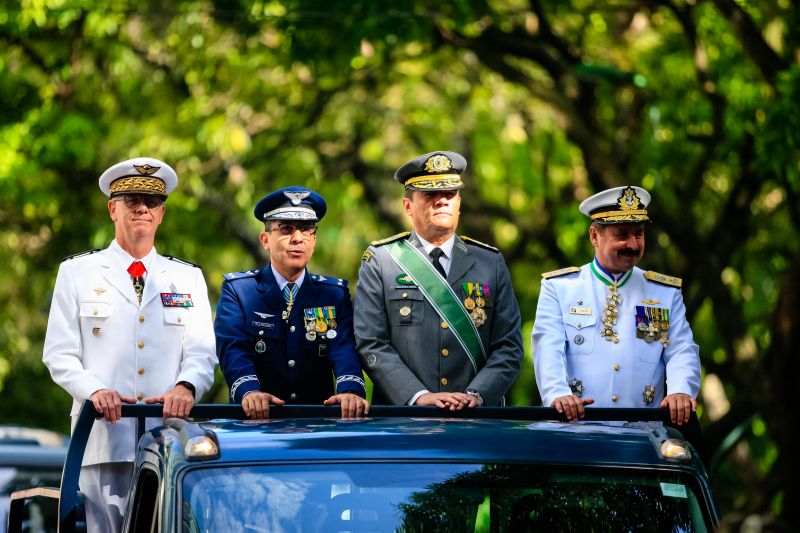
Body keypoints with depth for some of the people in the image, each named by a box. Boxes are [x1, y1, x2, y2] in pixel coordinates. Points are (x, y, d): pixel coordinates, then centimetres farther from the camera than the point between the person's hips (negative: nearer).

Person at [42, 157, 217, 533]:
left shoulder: (188, 278, 17)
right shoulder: (76, 273, 12)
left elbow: (202, 353, 8)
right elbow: (59, 354, 6)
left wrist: (185, 387, -15)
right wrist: (94, 391, -14)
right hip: (103, 437, -1)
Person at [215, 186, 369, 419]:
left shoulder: (335, 293, 12)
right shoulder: (237, 290, 7)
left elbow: (345, 347, -3)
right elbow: (232, 347, -8)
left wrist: (350, 390, -25)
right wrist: (249, 391, -28)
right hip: (257, 418, -1)